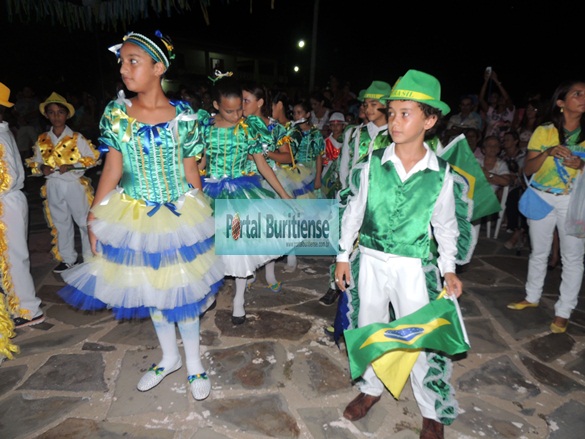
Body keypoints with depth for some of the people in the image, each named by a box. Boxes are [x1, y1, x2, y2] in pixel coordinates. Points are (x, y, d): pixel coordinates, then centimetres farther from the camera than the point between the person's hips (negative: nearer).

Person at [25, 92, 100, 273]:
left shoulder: (77, 138, -4)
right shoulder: (42, 140, 6)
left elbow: (93, 158, -6)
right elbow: (34, 163, 13)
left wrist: (73, 166, -17)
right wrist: (42, 168, -10)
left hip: (75, 185, -4)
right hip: (53, 186, 4)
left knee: (84, 221, 3)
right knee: (60, 223, 13)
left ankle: (90, 257, 17)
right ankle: (67, 258, 28)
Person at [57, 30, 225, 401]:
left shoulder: (184, 115, -8)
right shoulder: (115, 113, -3)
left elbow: (191, 170, -2)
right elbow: (112, 168, 0)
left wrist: (200, 215, 1)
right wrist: (95, 217, -1)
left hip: (178, 215, -2)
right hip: (133, 216, 3)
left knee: (182, 289, 8)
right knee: (150, 290, 15)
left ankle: (194, 362, 30)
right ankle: (170, 356, 39)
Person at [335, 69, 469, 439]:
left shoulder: (441, 173, -7)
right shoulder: (373, 163, -7)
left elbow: (445, 224, 5)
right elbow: (354, 211, 2)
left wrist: (448, 268, 0)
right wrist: (343, 256, 3)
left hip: (414, 267, -1)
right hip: (371, 260, 2)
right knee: (370, 329, 17)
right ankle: (372, 388, 42)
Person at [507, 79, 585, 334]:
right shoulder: (543, 131, 0)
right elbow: (527, 169, -4)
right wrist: (548, 152, -20)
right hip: (541, 198, 1)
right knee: (538, 252, 14)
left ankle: (563, 311, 15)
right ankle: (532, 297, 32)